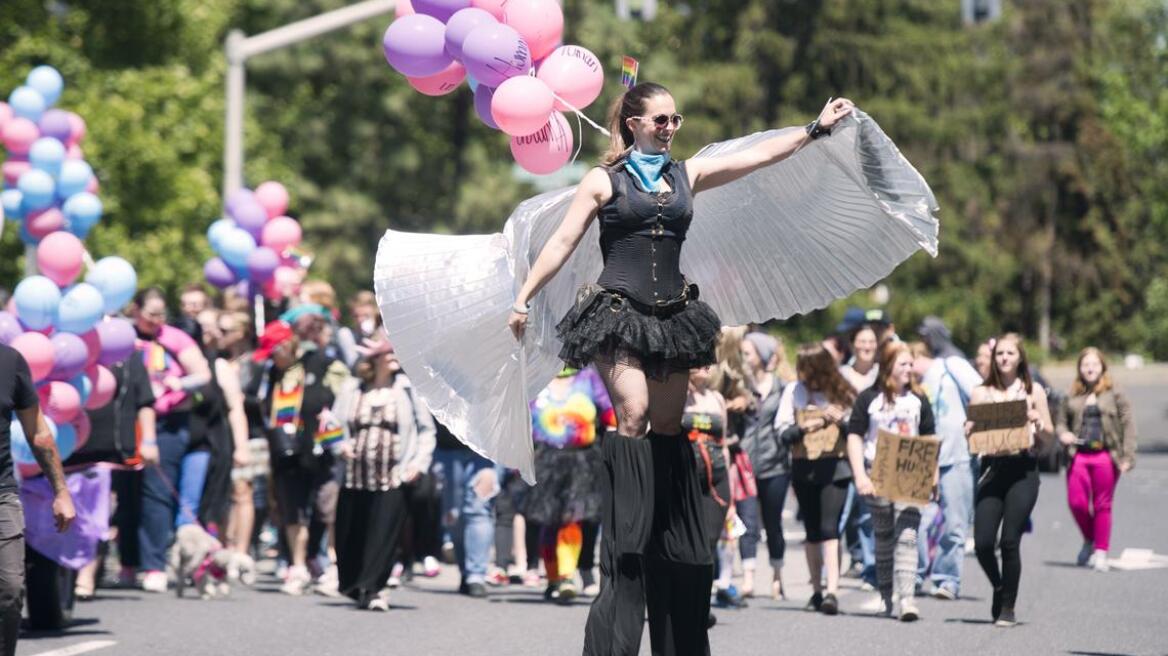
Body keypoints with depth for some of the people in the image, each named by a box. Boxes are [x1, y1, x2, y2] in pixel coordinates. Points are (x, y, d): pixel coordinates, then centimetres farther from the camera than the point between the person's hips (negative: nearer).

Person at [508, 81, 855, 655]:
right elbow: (562, 243, 2)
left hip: (673, 315, 4)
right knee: (633, 413, -20)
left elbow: (758, 155, 13)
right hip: (618, 312, -4)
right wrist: (524, 298, -3)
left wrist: (816, 128, 10)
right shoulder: (604, 181, 4)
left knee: (668, 428, 2)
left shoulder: (687, 175, 14)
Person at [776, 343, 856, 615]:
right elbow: (782, 432, 2)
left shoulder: (841, 392, 1)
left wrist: (843, 420, -15)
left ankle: (832, 590, -19)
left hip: (835, 467, -3)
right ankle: (817, 590, 21)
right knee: (812, 531, 10)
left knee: (829, 529, -13)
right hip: (804, 468, 3)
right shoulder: (793, 391, 5)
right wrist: (803, 428, -16)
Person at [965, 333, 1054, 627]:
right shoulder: (981, 393, 10)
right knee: (983, 543, -8)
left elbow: (1049, 435, 9)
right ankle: (999, 589, 22)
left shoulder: (1033, 391, 7)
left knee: (1010, 541, -8)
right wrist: (970, 430, -10)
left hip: (1023, 470, -2)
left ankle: (1008, 607, 6)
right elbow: (970, 434, 12)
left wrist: (1038, 423, -11)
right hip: (992, 469, 2)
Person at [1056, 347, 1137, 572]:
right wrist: (1063, 434, -3)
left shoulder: (1114, 395, 3)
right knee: (1076, 503, -5)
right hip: (1079, 456, 2)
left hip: (1105, 456, -2)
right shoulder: (1073, 397, 11)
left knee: (1102, 505, 2)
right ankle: (1089, 541, 21)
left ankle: (1101, 552, 11)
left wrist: (1127, 457, -7)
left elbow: (1128, 426, 0)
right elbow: (1062, 421, 21)